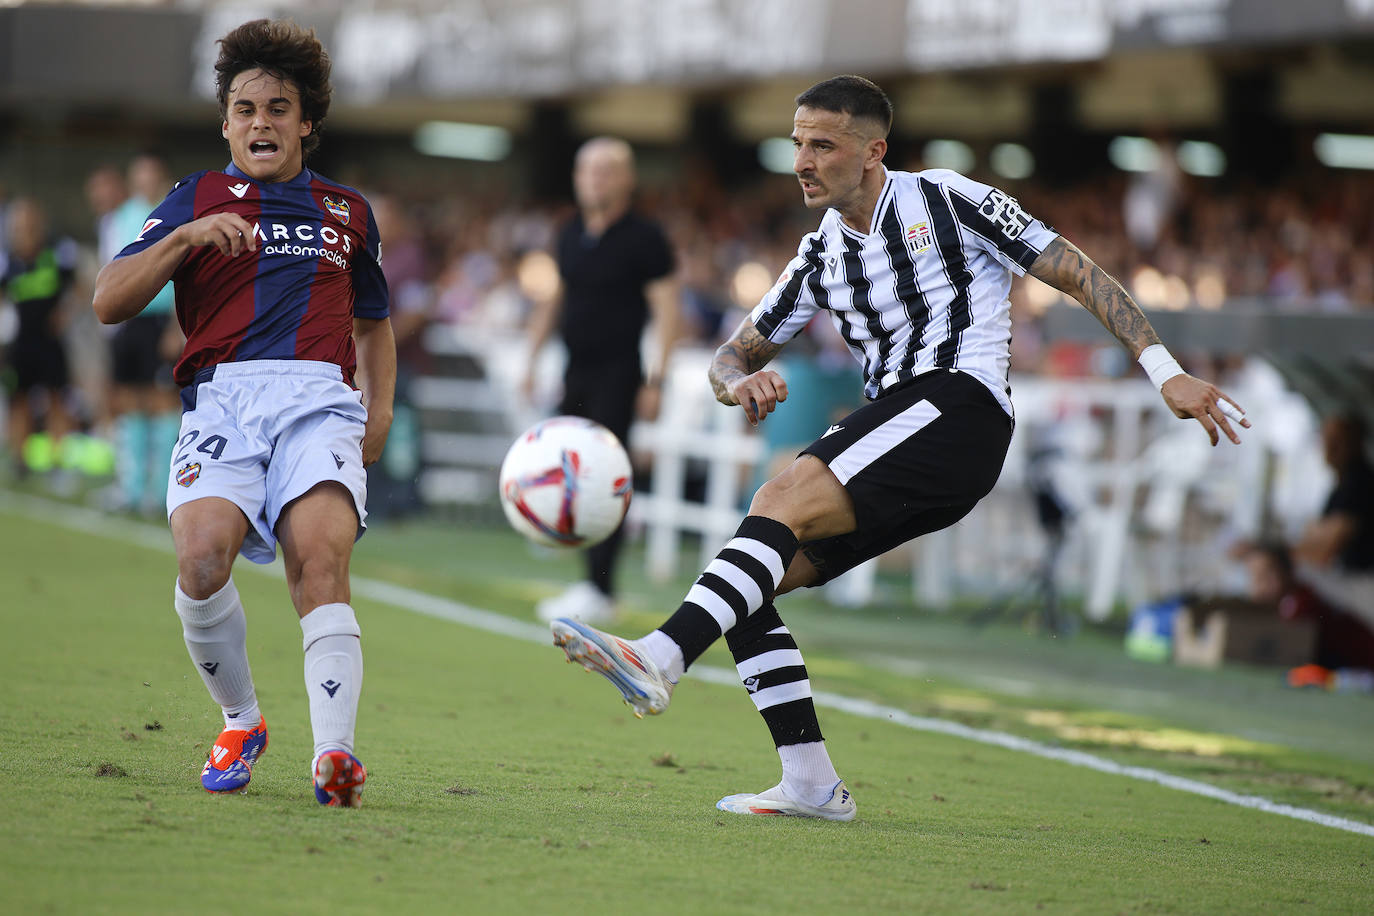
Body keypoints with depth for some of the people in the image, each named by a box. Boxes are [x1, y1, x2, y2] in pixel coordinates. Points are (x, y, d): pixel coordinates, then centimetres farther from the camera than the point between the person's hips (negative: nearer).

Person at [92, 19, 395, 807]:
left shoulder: (348, 212, 26)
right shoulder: (198, 200, 19)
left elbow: (373, 322, 38)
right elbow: (109, 302, 9)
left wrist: (381, 410, 20)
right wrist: (184, 239, -7)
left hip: (319, 395, 1)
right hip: (221, 395, -1)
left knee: (321, 556, -28)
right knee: (203, 556, -27)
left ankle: (336, 752, -40)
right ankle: (241, 724, -3)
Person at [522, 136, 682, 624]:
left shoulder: (642, 237, -6)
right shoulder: (571, 234, 12)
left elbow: (667, 306, -8)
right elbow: (552, 299, 22)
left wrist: (656, 378, -13)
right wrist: (531, 360, 17)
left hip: (617, 373, -7)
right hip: (575, 373, 7)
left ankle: (600, 589, -10)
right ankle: (593, 580, 18)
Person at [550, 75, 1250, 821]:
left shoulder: (946, 201, 3)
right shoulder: (820, 257, 20)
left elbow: (1079, 276, 4)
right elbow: (731, 355, 25)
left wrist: (1164, 371, -4)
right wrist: (741, 383, -1)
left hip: (958, 404, -7)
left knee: (783, 499, -28)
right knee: (744, 581, -5)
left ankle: (657, 659, -45)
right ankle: (810, 783, -5)